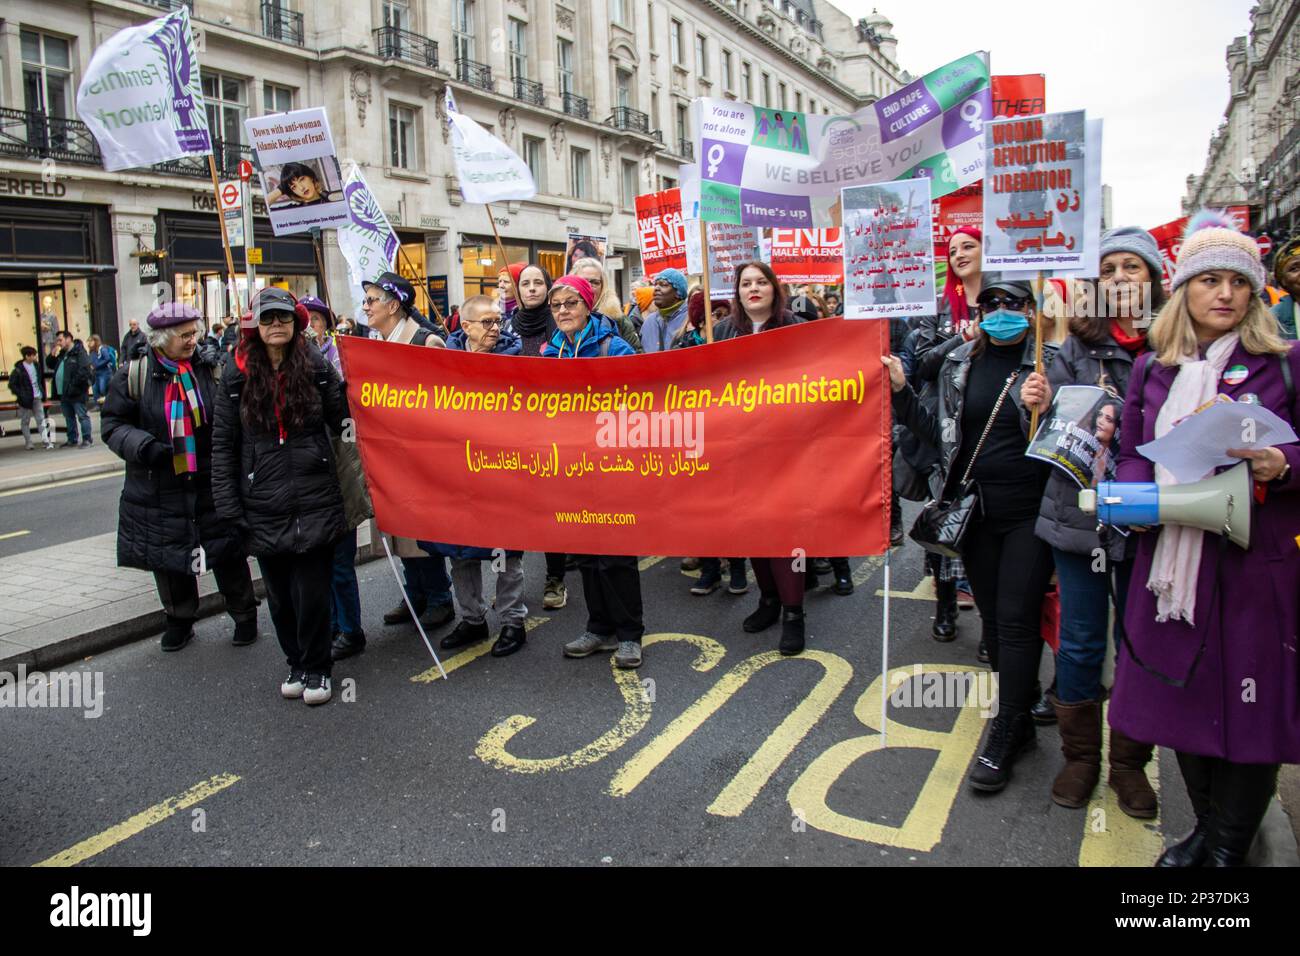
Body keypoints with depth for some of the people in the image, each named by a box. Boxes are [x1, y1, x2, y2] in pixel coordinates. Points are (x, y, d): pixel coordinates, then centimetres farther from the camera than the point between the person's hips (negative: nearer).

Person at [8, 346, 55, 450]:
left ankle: (47, 441, -1)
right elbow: (12, 385, -8)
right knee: (25, 422, 8)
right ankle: (28, 442, 14)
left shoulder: (37, 365, 5)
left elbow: (42, 380, 18)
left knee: (41, 420, 2)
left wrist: (43, 393, 14)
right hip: (26, 400, -4)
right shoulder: (18, 370, -11)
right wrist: (21, 396, -15)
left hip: (37, 398, 4)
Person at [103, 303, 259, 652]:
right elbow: (114, 425, 1)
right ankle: (179, 619, 32)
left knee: (228, 556, 6)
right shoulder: (134, 376, -2)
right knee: (169, 559, 12)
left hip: (212, 485, 0)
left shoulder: (214, 368, -1)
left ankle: (244, 616, 24)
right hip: (159, 489, 1)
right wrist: (141, 445, -18)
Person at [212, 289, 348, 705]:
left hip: (315, 500, -1)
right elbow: (223, 445, 3)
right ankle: (296, 663, 31)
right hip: (264, 508, 1)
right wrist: (228, 507, -1)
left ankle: (316, 668, 21)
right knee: (279, 593, 11)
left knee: (313, 590, 1)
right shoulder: (236, 376, 2)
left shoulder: (317, 367, 1)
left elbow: (342, 422, 4)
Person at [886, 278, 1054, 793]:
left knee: (1016, 620, -3)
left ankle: (1004, 736, 8)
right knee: (992, 616, 12)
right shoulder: (960, 363, 6)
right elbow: (942, 434, 8)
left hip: (1029, 512, -4)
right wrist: (901, 392, 0)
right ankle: (1020, 717, 29)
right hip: (975, 509, 4)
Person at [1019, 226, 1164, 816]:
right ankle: (1080, 755, 28)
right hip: (1078, 512, 1)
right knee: (1080, 642, 10)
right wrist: (1041, 406, -16)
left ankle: (1130, 762, 30)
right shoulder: (1078, 343, 2)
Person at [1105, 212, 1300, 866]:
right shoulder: (1152, 370, 10)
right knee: (1183, 694, 11)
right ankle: (1206, 827, 32)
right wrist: (1144, 495, -6)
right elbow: (1131, 454, 13)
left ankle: (1229, 847, 21)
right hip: (1174, 559, 3)